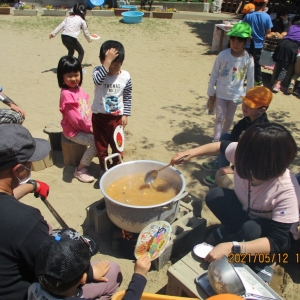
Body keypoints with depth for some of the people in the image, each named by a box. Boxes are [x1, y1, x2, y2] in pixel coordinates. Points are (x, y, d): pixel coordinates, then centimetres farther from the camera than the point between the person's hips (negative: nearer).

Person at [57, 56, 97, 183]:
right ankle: (80, 170, -5)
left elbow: (87, 108, 9)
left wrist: (91, 124, -2)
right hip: (74, 131, -8)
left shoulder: (79, 88, 6)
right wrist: (88, 128, -16)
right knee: (96, 142, -20)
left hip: (85, 126, 8)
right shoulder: (66, 94, -21)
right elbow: (73, 117, -22)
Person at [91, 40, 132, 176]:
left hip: (117, 116, 1)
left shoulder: (125, 76, -9)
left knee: (117, 144, 13)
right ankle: (103, 167, 33)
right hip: (99, 116, 0)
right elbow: (97, 81, -37)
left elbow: (128, 97, 1)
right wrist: (107, 61, -38)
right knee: (101, 145, 13)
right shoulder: (98, 71, -13)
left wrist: (125, 115, -1)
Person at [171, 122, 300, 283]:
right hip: (246, 213, 4)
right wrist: (190, 153, -10)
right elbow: (221, 146, -5)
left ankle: (259, 264, -3)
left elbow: (277, 241, -37)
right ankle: (231, 233, 7)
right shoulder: (244, 154, -28)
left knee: (251, 229, -36)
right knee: (214, 196, -21)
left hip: (269, 233, -4)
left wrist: (231, 248, -45)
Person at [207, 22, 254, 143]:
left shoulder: (248, 59, -14)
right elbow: (214, 74, -6)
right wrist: (210, 92, -2)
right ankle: (216, 140, 11)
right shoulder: (223, 55, -16)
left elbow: (250, 79, -3)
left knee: (229, 118, 15)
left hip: (236, 94, 1)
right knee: (220, 117, 3)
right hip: (220, 92, -1)